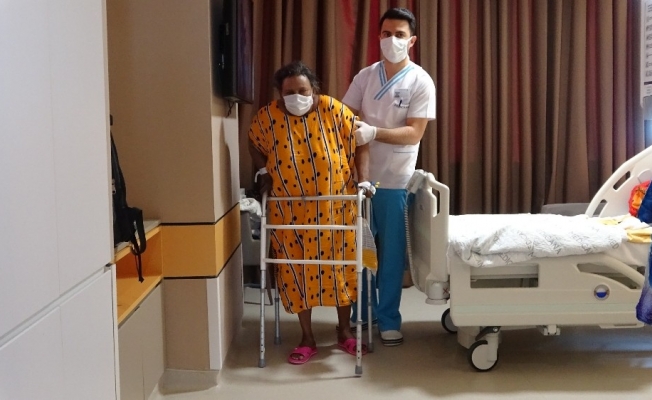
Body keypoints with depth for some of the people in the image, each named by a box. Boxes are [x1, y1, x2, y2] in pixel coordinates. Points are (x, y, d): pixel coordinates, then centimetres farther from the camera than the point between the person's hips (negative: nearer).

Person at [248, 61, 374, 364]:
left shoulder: (334, 111, -12)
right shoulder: (267, 117, -9)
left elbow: (360, 143, -3)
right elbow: (255, 144, 11)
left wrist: (363, 180, -11)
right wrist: (264, 174, 1)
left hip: (335, 208, 0)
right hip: (290, 212, 1)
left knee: (340, 266, 9)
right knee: (296, 270, 7)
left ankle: (345, 331, 27)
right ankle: (307, 338, 22)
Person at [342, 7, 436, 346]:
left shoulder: (420, 82, -7)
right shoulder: (365, 76, 5)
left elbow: (414, 134, -14)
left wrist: (373, 132, -28)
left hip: (395, 179, -3)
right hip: (360, 175, 3)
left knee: (391, 251, 5)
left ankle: (388, 319, 17)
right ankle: (361, 312, 25)